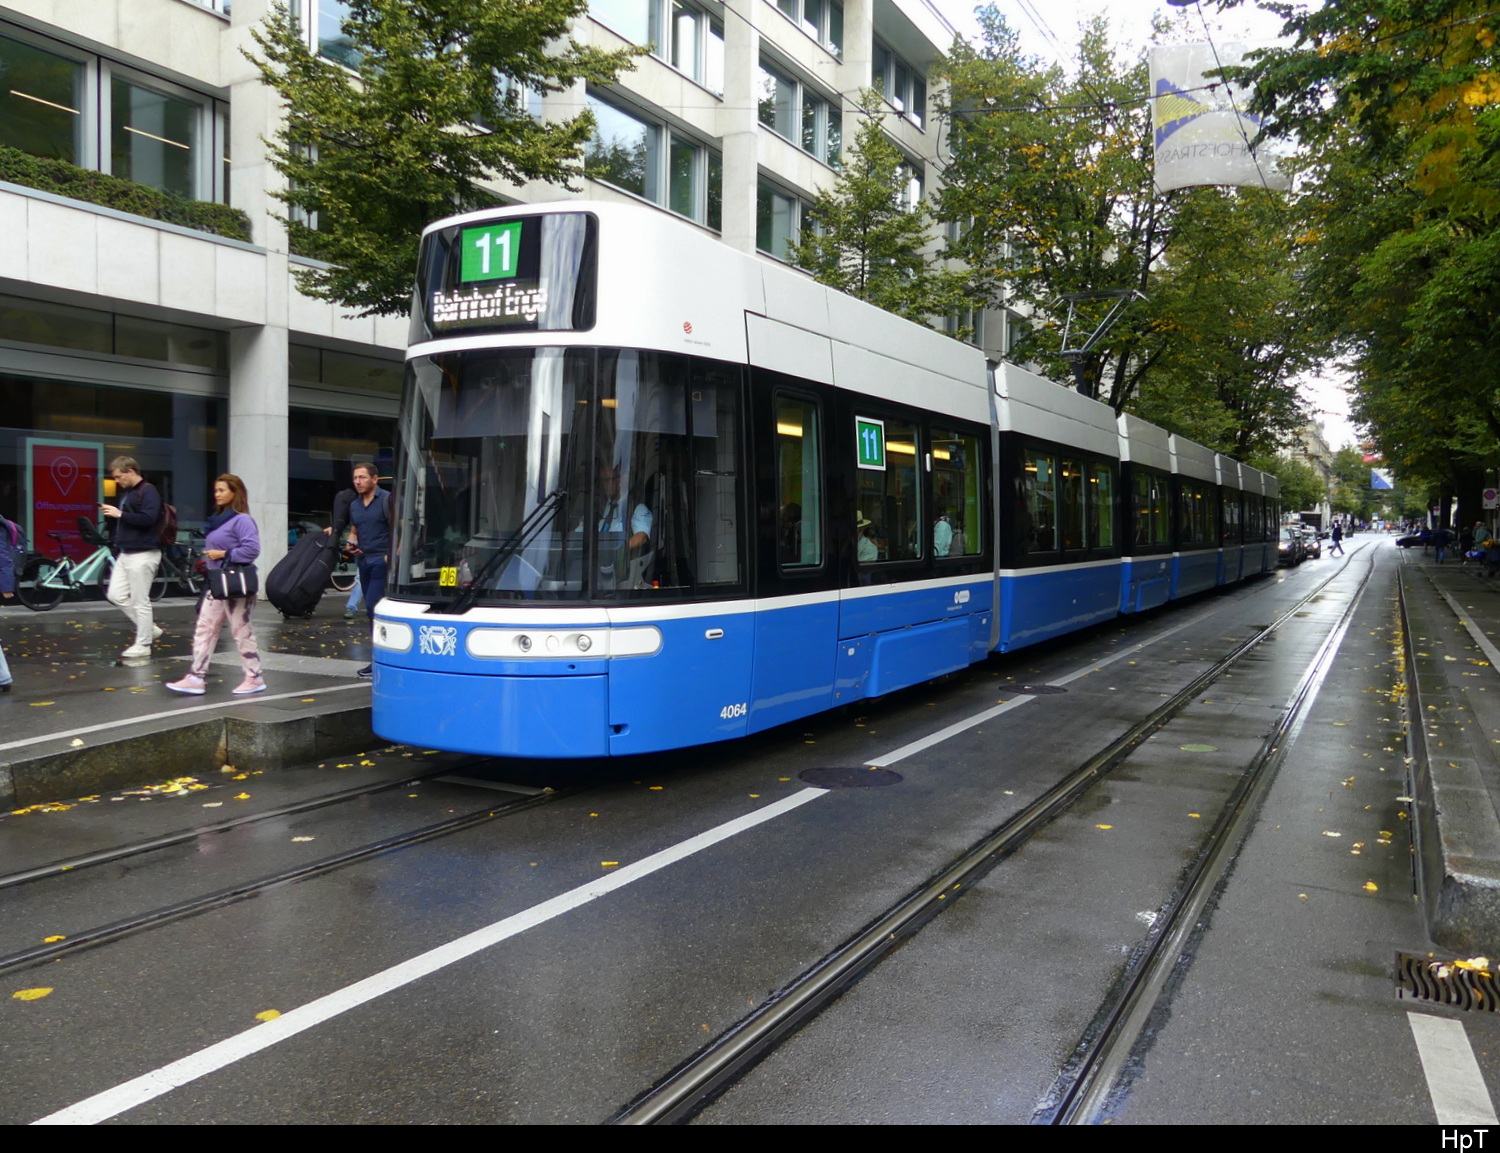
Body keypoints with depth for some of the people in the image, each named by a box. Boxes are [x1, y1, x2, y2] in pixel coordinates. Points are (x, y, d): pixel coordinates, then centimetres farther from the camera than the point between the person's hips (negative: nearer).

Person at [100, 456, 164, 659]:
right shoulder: (126, 492, 16)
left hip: (143, 555, -10)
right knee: (116, 595, 9)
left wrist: (120, 514, -21)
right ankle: (148, 628, 20)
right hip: (125, 553, 10)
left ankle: (143, 645, 5)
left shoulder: (148, 492, -12)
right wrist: (112, 513, 9)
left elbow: (148, 518, -24)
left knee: (140, 601, -3)